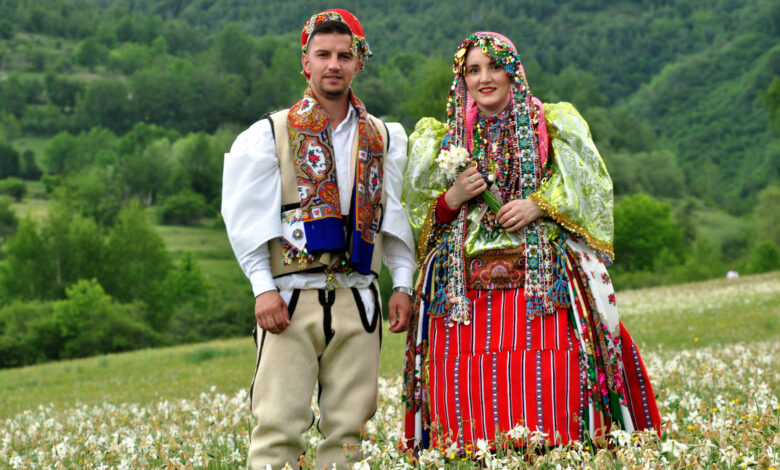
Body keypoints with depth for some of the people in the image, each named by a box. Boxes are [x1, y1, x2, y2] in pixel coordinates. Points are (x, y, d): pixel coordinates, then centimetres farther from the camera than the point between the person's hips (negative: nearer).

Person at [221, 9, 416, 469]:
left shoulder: (384, 139, 13)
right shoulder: (270, 134, 4)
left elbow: (397, 217, 15)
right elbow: (248, 217, 0)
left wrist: (403, 284, 5)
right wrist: (264, 288, -9)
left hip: (357, 300, 3)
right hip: (291, 297, -3)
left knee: (348, 425, 3)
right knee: (280, 423, -7)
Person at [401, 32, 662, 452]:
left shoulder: (552, 125, 11)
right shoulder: (444, 140, 17)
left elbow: (587, 189, 5)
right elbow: (421, 215, 16)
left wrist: (538, 205, -10)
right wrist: (453, 199, -5)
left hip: (541, 278, -2)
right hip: (466, 282, 2)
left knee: (546, 383, -14)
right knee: (470, 386, -8)